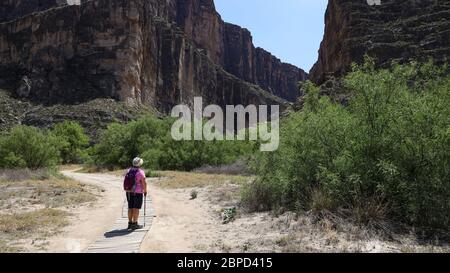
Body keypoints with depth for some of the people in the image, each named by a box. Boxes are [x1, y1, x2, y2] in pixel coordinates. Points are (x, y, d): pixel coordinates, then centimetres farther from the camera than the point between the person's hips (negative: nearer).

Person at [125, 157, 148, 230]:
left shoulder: (129, 171, 6)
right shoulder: (140, 172, -14)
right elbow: (144, 182, -16)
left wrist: (127, 190, 17)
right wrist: (145, 191, -2)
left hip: (129, 192, 6)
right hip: (138, 192, -6)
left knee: (130, 208, 12)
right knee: (136, 208, -1)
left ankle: (130, 223, 17)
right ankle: (135, 224, 1)